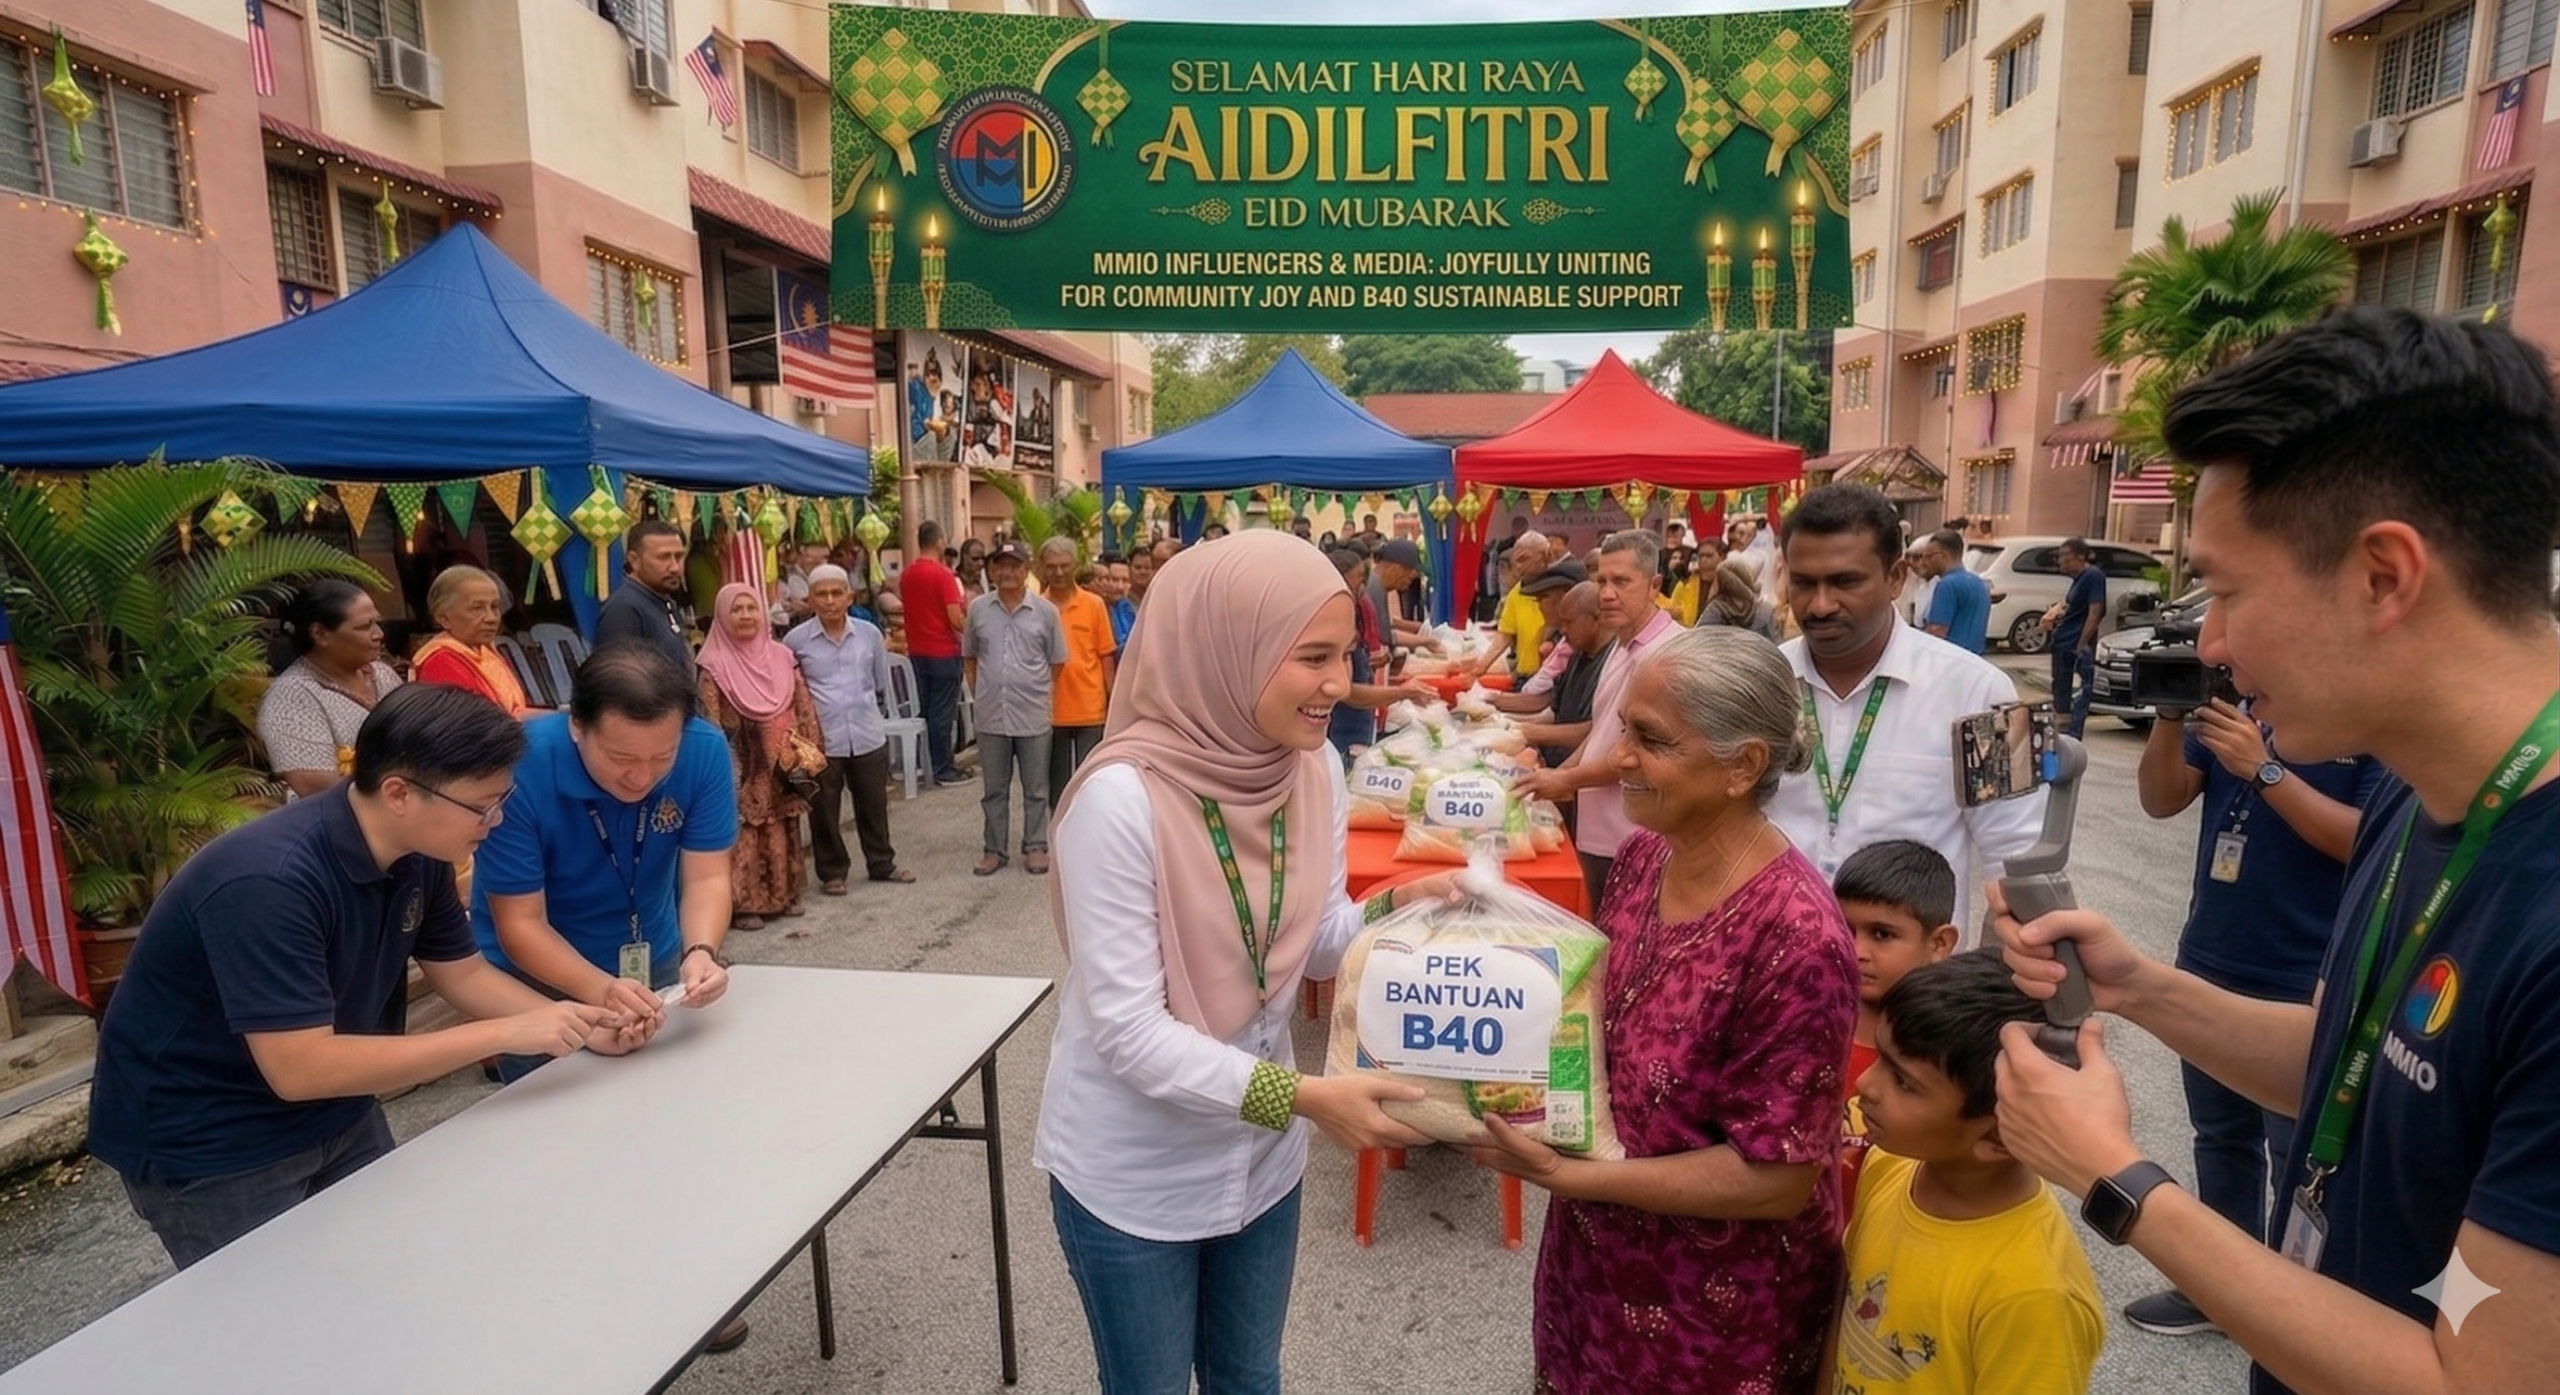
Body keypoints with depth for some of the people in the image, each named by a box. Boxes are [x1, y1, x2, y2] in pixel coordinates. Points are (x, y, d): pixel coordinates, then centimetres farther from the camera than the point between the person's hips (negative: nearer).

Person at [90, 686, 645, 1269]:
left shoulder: (418, 853, -9)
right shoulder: (268, 882, -33)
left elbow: (462, 973, 2)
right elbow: (301, 1068, -35)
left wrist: (575, 1026, -14)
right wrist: (504, 1034, -33)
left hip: (335, 1117, 7)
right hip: (206, 1145, -7)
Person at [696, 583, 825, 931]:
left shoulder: (781, 657, 5)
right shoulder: (714, 665, -9)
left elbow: (803, 709, 7)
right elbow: (710, 724, -11)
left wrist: (807, 756, 2)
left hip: (780, 767, 5)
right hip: (741, 769, -5)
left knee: (781, 833, 13)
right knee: (742, 835, -1)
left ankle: (784, 895, 25)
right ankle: (741, 904, 7)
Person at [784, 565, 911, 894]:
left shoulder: (870, 633, 0)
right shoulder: (795, 640, -6)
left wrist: (859, 704, 10)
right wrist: (812, 707, 5)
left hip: (869, 736, 2)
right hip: (821, 740, -2)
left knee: (874, 805, 14)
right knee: (824, 810, 8)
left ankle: (881, 864, 30)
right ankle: (832, 872, 23)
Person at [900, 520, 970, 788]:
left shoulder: (906, 575, 5)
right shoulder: (943, 575, -15)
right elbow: (956, 619, -18)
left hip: (917, 652, 6)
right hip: (943, 652, -6)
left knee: (923, 710, 14)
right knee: (943, 712, 0)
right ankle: (943, 770, 4)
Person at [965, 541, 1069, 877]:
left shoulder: (1045, 611, -2)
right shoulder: (977, 609, 3)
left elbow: (1057, 663, 4)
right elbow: (969, 658, 12)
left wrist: (1049, 699, 0)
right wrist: (979, 695, 4)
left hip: (1034, 716, -1)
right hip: (991, 716, 1)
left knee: (1036, 789, 9)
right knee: (994, 789, 12)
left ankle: (1035, 847, 21)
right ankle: (994, 849, 22)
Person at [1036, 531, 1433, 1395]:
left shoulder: (1313, 769, -10)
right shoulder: (1123, 797, -29)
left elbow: (1318, 938, 1)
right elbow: (1128, 1029, -27)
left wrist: (1399, 911, -18)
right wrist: (1302, 1096, -31)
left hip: (1259, 1151, 5)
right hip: (1133, 1171, -5)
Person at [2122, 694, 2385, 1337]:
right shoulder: (2233, 698, 3)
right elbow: (2161, 801, 0)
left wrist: (2264, 770, -27)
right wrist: (2171, 716, -14)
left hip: (2307, 982, -5)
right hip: (2210, 961, 6)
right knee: (2220, 1135, 18)